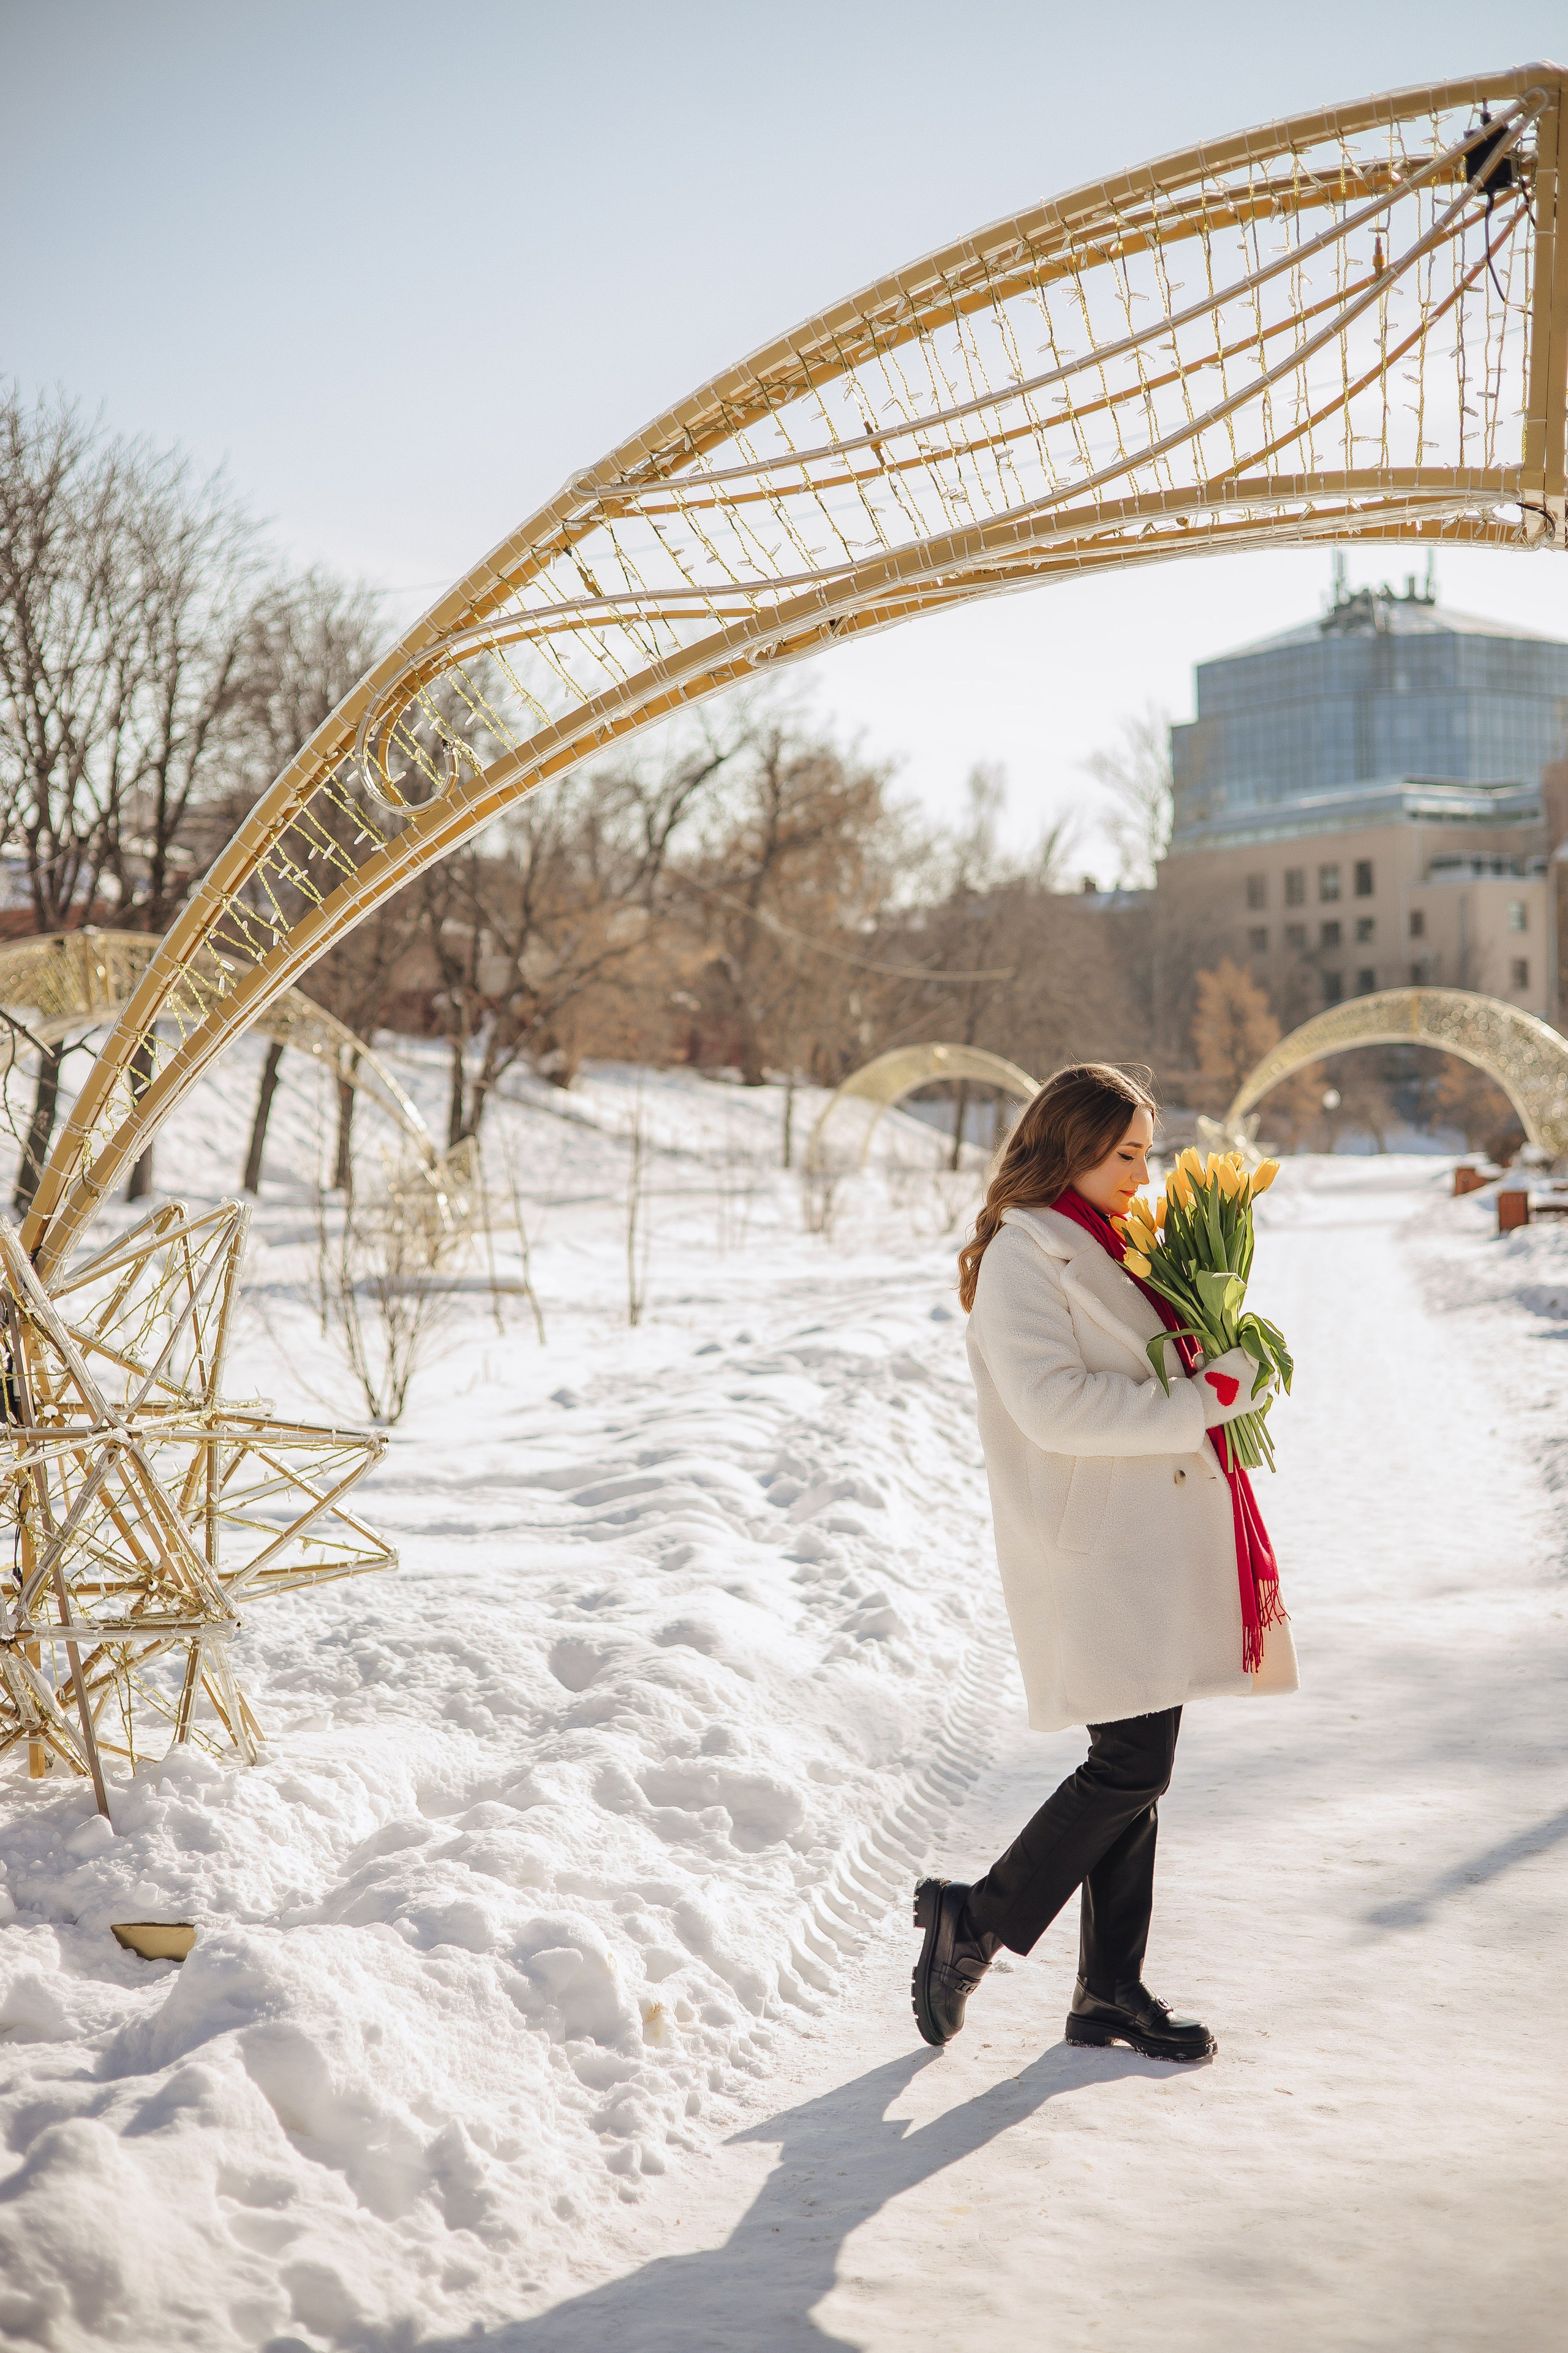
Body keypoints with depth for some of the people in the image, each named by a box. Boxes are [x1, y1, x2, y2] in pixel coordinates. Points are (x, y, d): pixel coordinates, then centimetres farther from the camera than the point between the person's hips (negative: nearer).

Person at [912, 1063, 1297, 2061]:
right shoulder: (1023, 1256, -11)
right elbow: (1055, 1404, -23)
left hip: (1155, 1548, 9)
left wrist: (1217, 1368, 4)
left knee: (1137, 1771, 11)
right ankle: (978, 1923, 6)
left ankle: (1112, 1990, 19)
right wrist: (1200, 1399, -19)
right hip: (1098, 1555, -9)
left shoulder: (1107, 1248, 19)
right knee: (1131, 1770, -9)